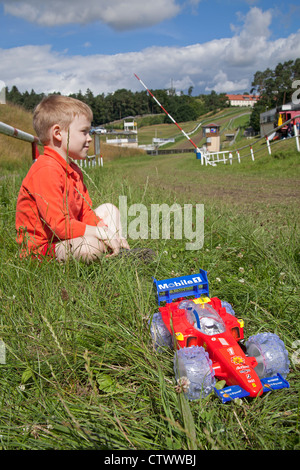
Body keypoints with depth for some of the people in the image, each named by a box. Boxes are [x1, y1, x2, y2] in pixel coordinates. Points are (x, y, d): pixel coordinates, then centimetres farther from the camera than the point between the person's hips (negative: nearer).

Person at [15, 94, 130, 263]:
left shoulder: (73, 170, 11)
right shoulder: (46, 171, -23)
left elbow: (86, 213, 9)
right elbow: (59, 225, -29)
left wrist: (111, 235, -7)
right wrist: (102, 232, -22)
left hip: (65, 236, 11)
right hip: (42, 246, -11)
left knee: (109, 209, 15)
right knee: (90, 245, -38)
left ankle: (119, 251, -3)